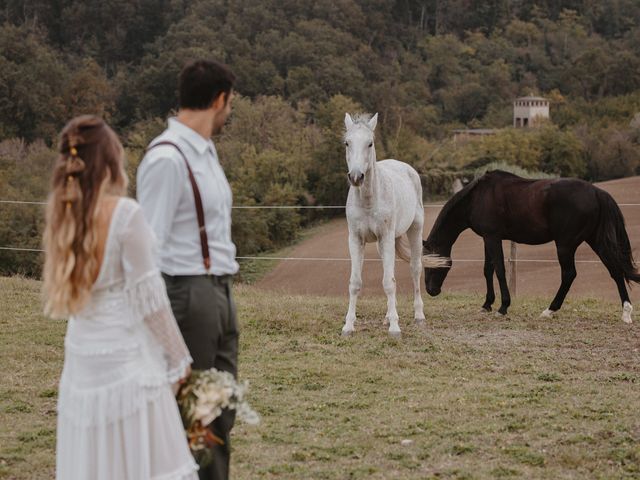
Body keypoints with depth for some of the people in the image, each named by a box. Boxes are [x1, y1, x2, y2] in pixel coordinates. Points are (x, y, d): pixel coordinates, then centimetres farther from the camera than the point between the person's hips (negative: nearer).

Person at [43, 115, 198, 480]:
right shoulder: (125, 213, -14)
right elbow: (147, 296, -12)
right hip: (126, 352, -7)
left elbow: (72, 287, 11)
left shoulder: (65, 213, 4)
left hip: (82, 354, 7)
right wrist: (179, 359, -3)